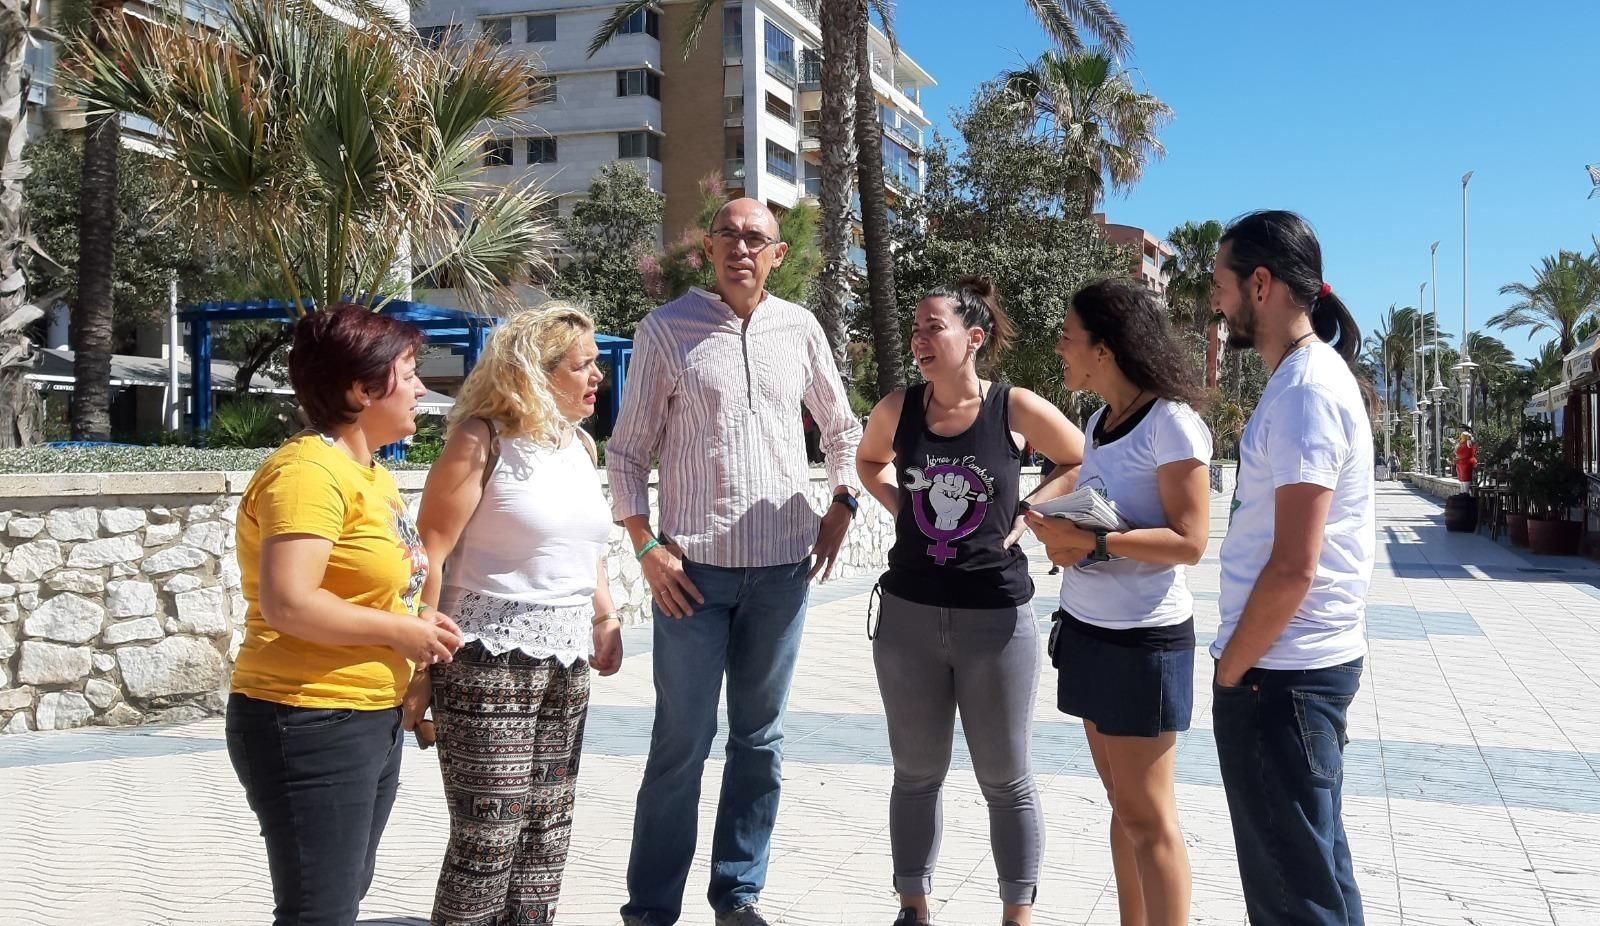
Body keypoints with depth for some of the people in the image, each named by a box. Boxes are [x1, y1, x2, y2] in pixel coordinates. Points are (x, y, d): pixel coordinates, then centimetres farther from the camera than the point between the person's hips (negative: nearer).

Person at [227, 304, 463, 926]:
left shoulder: (370, 473, 13)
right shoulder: (307, 472, -19)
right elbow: (288, 603, -28)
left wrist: (416, 619, 6)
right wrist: (399, 632, -18)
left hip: (374, 719, 10)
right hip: (311, 726, -10)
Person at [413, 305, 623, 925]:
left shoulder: (580, 444, 12)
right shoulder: (481, 440, -10)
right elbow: (430, 554, -13)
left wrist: (606, 619, 18)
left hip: (566, 666, 7)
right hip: (490, 663, -7)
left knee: (547, 837, 12)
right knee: (487, 840, -3)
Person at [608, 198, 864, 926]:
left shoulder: (800, 329, 8)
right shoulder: (666, 329, 0)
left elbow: (841, 427, 21)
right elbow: (628, 450, 0)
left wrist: (841, 506, 10)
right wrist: (645, 545, -8)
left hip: (782, 567, 3)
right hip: (693, 566, -3)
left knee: (760, 739, 11)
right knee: (682, 741, 0)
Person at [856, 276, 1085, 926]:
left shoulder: (1016, 409, -9)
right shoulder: (898, 408, -2)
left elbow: (1082, 462, 7)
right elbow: (869, 461, 20)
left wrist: (1026, 513, -5)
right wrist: (900, 508, 3)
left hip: (996, 616, -2)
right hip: (909, 613, 3)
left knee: (1006, 780, 9)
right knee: (916, 774, 14)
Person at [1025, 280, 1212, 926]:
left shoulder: (1171, 423, -14)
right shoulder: (1099, 421, 11)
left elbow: (1189, 541, -18)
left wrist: (1094, 542, -25)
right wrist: (1061, 535, -3)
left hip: (1144, 638, -8)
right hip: (1087, 628, 8)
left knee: (1147, 818, -1)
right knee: (1122, 805, 14)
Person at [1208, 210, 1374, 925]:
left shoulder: (1305, 390, -19)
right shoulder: (1310, 374, 12)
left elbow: (1293, 566, -23)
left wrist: (1232, 669, -13)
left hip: (1280, 671, -10)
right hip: (1308, 659, 10)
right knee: (1315, 862, 20)